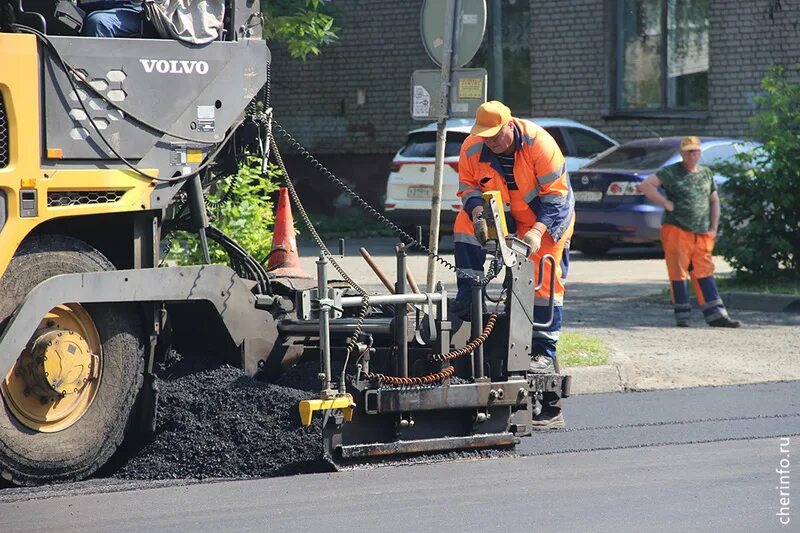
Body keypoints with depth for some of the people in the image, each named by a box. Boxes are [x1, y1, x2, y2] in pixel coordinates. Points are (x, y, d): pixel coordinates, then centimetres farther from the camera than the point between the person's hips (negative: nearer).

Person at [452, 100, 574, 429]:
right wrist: (477, 212, -25)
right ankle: (467, 303, -14)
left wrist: (537, 231, -35)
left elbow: (557, 194, -24)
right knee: (464, 225, -18)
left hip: (547, 216, -5)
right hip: (503, 213, 5)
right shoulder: (472, 149, -15)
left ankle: (544, 353, -5)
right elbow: (468, 188, -3)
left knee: (544, 284, -11)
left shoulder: (539, 143, -28)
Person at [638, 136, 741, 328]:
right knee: (679, 273, -2)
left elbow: (714, 201, 21)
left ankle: (716, 315, 2)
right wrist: (666, 203, -12)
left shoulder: (706, 174, 15)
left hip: (702, 234, 4)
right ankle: (682, 316, 5)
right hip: (676, 230, -4)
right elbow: (645, 186, -9)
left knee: (705, 273, 4)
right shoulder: (671, 172, -1)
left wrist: (713, 228, 11)